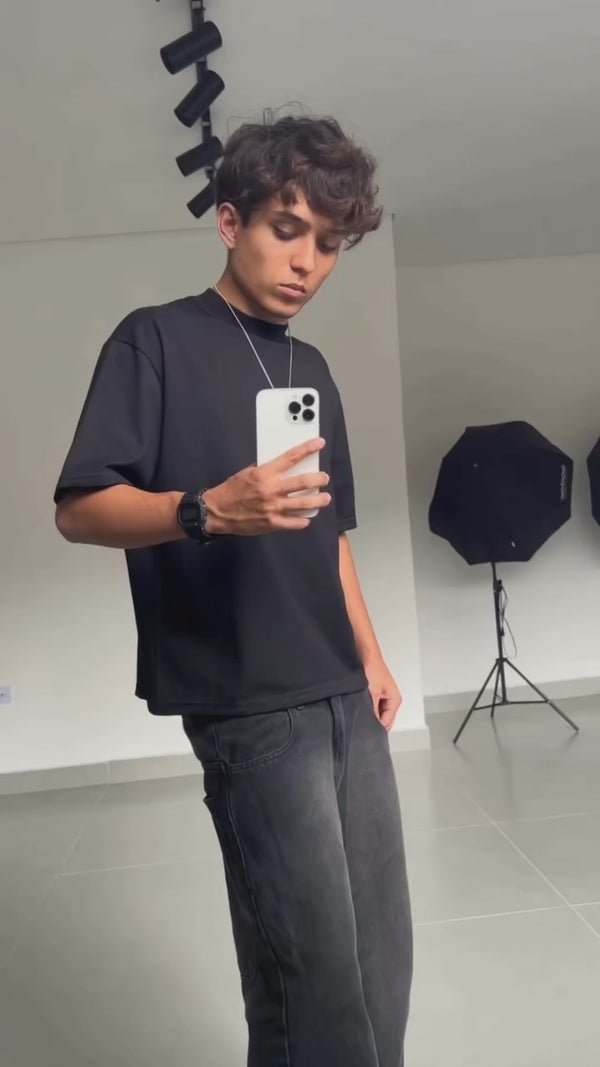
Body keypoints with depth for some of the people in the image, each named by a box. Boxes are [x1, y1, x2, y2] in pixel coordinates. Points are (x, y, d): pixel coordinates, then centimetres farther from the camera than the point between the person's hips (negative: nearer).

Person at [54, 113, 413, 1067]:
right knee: (316, 977, -1)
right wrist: (209, 509, -28)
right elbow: (79, 509, -11)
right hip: (250, 706, -7)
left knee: (383, 964, 12)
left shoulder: (312, 368, 17)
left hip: (343, 697, 7)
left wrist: (371, 658, 16)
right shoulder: (157, 340, -4)